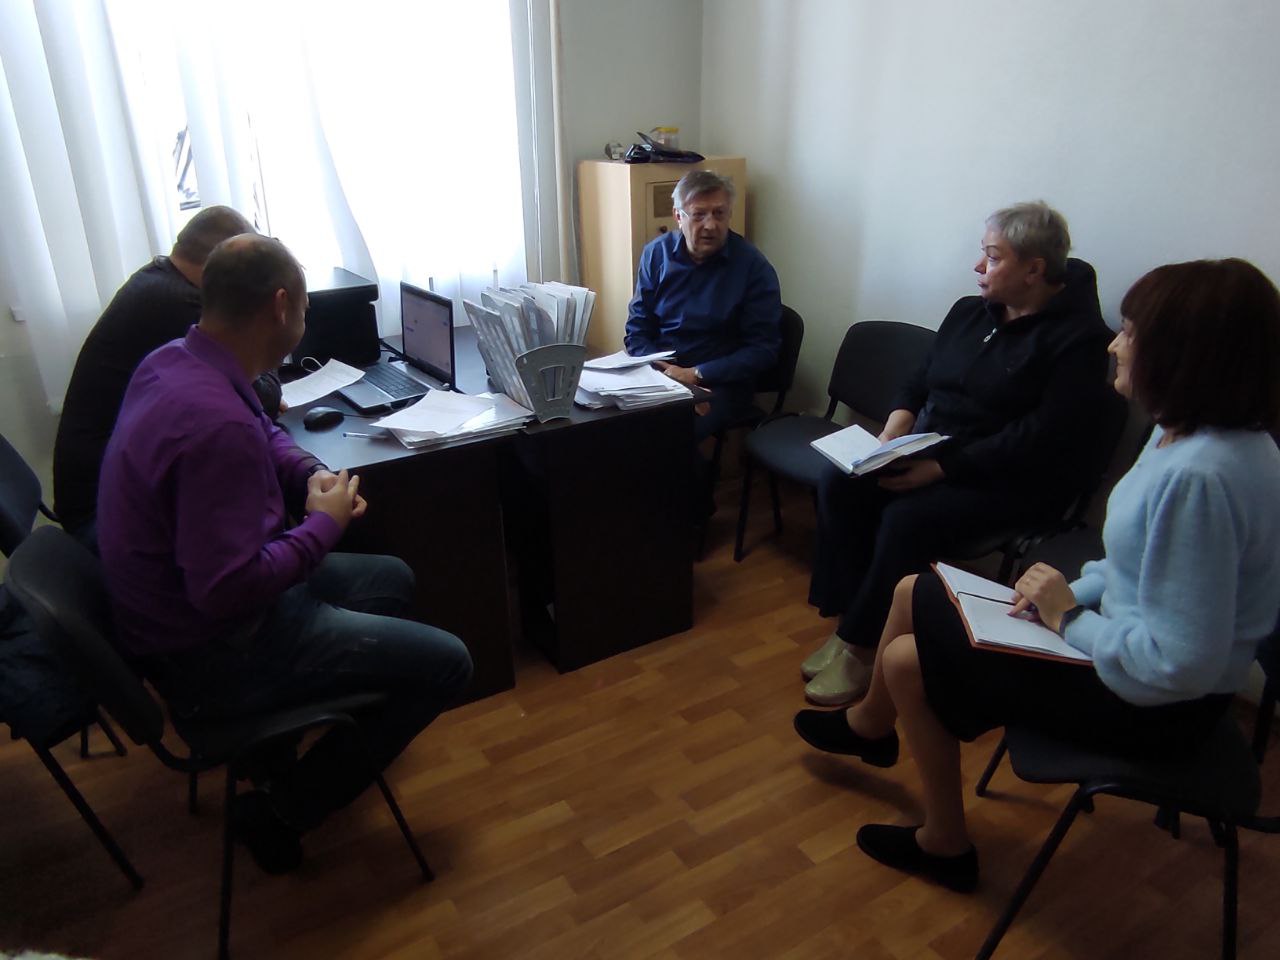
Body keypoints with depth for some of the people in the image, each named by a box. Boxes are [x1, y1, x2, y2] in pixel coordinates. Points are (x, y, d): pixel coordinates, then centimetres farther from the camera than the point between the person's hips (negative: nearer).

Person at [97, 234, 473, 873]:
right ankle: (284, 809, 7)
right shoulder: (217, 423, -33)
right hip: (209, 654, -10)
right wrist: (325, 523, -18)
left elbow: (265, 437, 17)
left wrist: (314, 477, -2)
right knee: (445, 663, -8)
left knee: (391, 578, 22)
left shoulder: (171, 360, -1)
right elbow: (227, 590, -32)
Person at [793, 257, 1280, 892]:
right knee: (914, 593, 11)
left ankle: (945, 845, 23)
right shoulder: (1185, 432, -2)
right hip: (1123, 641, 9)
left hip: (1154, 700, -9)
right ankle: (872, 726, 40)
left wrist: (1069, 619, -19)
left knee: (908, 662, -2)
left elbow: (1182, 664, -32)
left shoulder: (1200, 477, -33)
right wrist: (1076, 589, -6)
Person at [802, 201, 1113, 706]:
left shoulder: (1077, 337, -11)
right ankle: (846, 621, -10)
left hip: (1011, 480, -6)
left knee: (907, 518, -31)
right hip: (929, 450, 7)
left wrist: (942, 467, -25)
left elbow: (1039, 439, -20)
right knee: (839, 482, -17)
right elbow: (919, 381, 14)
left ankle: (861, 646, -13)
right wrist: (893, 430, -7)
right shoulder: (970, 312, 10)